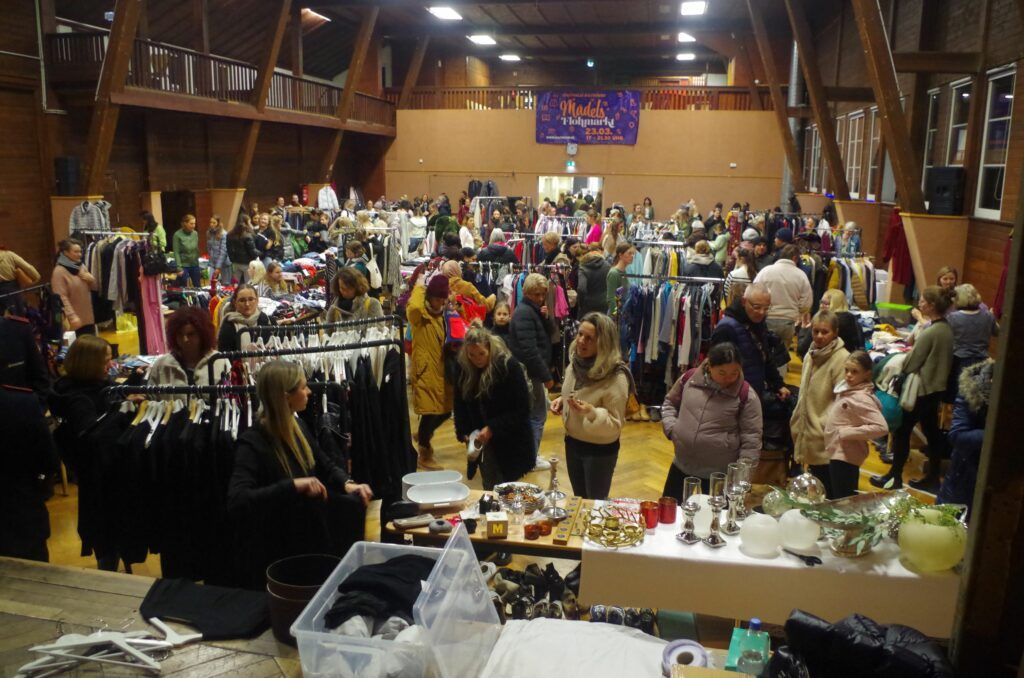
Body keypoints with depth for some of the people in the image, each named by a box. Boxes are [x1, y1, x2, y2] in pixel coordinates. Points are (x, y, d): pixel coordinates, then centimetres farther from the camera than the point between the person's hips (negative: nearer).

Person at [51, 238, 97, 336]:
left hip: (88, 316, 7)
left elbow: (94, 287, 17)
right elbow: (61, 297, -18)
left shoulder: (81, 267, 11)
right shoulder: (59, 271, -12)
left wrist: (91, 279, -6)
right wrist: (72, 316, -26)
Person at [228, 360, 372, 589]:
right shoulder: (252, 443, -23)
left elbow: (325, 465, 12)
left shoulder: (297, 426, 1)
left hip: (313, 540, 8)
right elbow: (237, 502, -35)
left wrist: (347, 484, -9)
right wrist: (293, 485, -42)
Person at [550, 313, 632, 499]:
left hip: (600, 450, -6)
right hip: (572, 443, 7)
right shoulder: (575, 364, -4)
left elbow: (615, 425, -22)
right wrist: (561, 401, -5)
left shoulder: (616, 377, -26)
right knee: (578, 500, 24)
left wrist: (592, 412, -39)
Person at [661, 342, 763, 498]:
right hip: (682, 464, 4)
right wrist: (671, 428, -3)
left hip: (720, 472, -3)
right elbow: (670, 403, 13)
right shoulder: (689, 378, -4)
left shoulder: (746, 395, -13)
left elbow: (751, 438, -11)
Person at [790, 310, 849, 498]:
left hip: (826, 440, -7)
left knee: (828, 491, 0)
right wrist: (798, 419, 16)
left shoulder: (841, 358, -14)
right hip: (809, 434, 8)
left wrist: (825, 425, -17)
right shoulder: (811, 354, 11)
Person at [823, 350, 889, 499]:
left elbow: (881, 427, -30)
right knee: (836, 500, 21)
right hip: (836, 454, 9)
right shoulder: (846, 388, 3)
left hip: (846, 457, -9)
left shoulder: (861, 398, -21)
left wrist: (848, 433, -24)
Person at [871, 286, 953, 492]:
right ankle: (932, 478, 25)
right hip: (937, 387, 9)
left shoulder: (929, 333, -23)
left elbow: (910, 364, -17)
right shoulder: (946, 329, 4)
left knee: (902, 430, 2)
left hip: (922, 390, -9)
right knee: (931, 430, 16)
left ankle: (894, 477, 10)